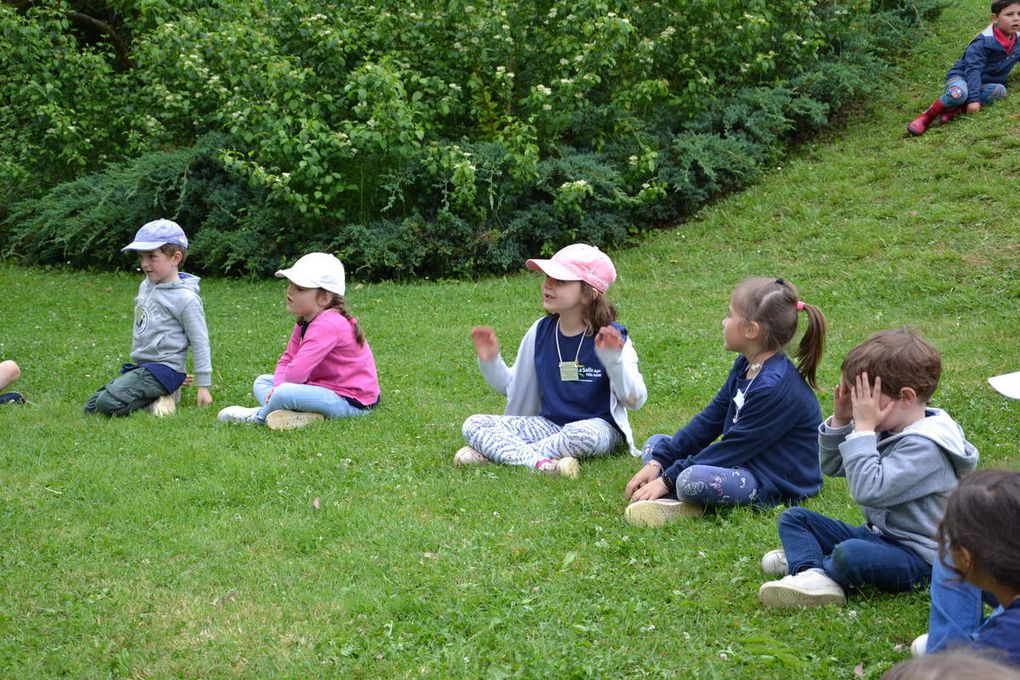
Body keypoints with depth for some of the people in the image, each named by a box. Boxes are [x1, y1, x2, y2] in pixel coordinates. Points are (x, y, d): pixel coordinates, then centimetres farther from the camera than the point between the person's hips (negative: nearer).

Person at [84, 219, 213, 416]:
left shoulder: (186, 299, -13)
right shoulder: (146, 286, 11)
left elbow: (200, 343, -10)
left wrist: (203, 386, -9)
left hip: (163, 368, -9)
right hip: (139, 366, 9)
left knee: (108, 403, -26)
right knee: (91, 407, 3)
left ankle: (161, 398, -7)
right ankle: (158, 394, 3)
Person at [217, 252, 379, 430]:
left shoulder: (327, 325, -24)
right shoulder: (305, 322, 9)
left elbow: (296, 373, -28)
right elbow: (287, 359, 11)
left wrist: (280, 388, -7)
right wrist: (278, 385, -9)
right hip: (324, 387, 11)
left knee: (285, 393, -33)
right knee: (261, 382, 12)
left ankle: (260, 416, 0)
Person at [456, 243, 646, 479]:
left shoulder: (612, 338, -10)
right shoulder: (541, 332, 3)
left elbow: (635, 400, -13)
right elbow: (512, 386, 15)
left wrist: (613, 359, -27)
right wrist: (490, 362, -3)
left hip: (599, 426, -4)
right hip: (549, 424, 5)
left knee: (583, 435, -41)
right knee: (473, 425, -12)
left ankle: (494, 451, -22)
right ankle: (541, 463, -33)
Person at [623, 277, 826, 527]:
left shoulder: (775, 387, -24)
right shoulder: (745, 366, 6)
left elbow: (733, 447, -22)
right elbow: (709, 420, 8)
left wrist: (668, 480, -17)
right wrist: (657, 462, 0)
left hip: (777, 482, -10)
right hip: (744, 461, 10)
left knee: (692, 480, -37)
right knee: (655, 444, 9)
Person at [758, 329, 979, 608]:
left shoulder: (924, 445, -23)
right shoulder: (886, 429, 6)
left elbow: (869, 490, -33)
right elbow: (831, 466, 15)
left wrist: (863, 428, -26)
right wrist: (840, 419, -1)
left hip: (916, 555, -10)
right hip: (877, 533, 10)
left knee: (849, 553, -39)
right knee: (793, 517, 4)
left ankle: (803, 559, -9)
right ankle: (812, 574, -22)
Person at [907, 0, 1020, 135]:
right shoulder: (983, 42, -19)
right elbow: (973, 70, -23)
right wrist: (973, 99, -32)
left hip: (983, 84, 6)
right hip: (962, 77, -5)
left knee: (999, 90, -31)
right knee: (959, 94, -41)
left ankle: (955, 109, -34)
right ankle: (926, 117, -21)